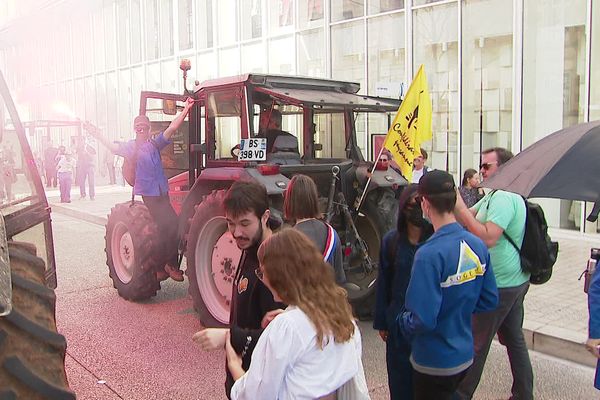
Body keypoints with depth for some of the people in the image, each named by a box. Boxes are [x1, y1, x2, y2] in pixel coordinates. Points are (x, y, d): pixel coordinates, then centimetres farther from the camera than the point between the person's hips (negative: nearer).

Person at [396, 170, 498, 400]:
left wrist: (402, 323, -7)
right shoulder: (478, 246, -5)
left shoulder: (430, 254, -28)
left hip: (434, 363, -6)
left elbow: (423, 320, -27)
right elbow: (490, 301, 4)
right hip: (465, 356, 6)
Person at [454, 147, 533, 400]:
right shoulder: (493, 196, 14)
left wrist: (460, 206, -27)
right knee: (514, 339, 18)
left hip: (499, 285, -10)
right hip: (517, 280, 10)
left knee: (476, 343, 0)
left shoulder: (503, 198, -19)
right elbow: (467, 219, 11)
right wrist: (456, 204, -7)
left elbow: (488, 238, -29)